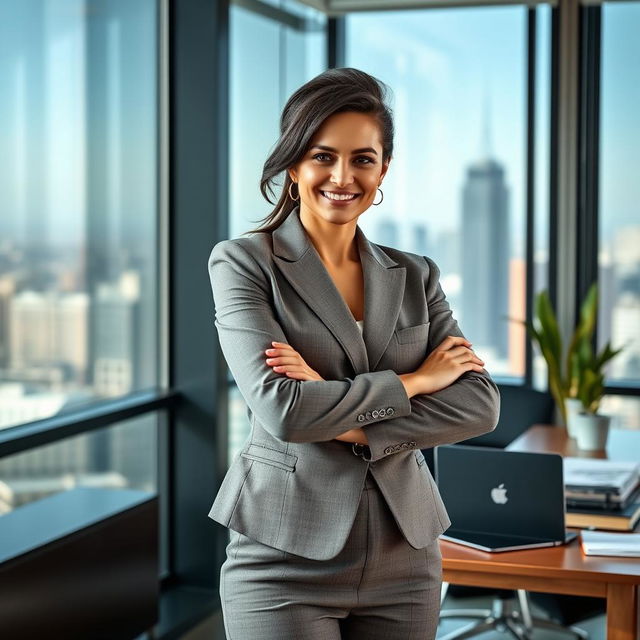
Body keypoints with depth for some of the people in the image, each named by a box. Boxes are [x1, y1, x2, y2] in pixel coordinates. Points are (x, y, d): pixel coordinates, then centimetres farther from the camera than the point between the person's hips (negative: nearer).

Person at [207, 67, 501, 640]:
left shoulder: (415, 276, 8)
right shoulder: (243, 263, -4)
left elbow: (479, 405, -4)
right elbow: (281, 409, -17)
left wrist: (348, 425, -16)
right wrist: (415, 380, -8)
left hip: (404, 559, 4)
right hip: (287, 559, -4)